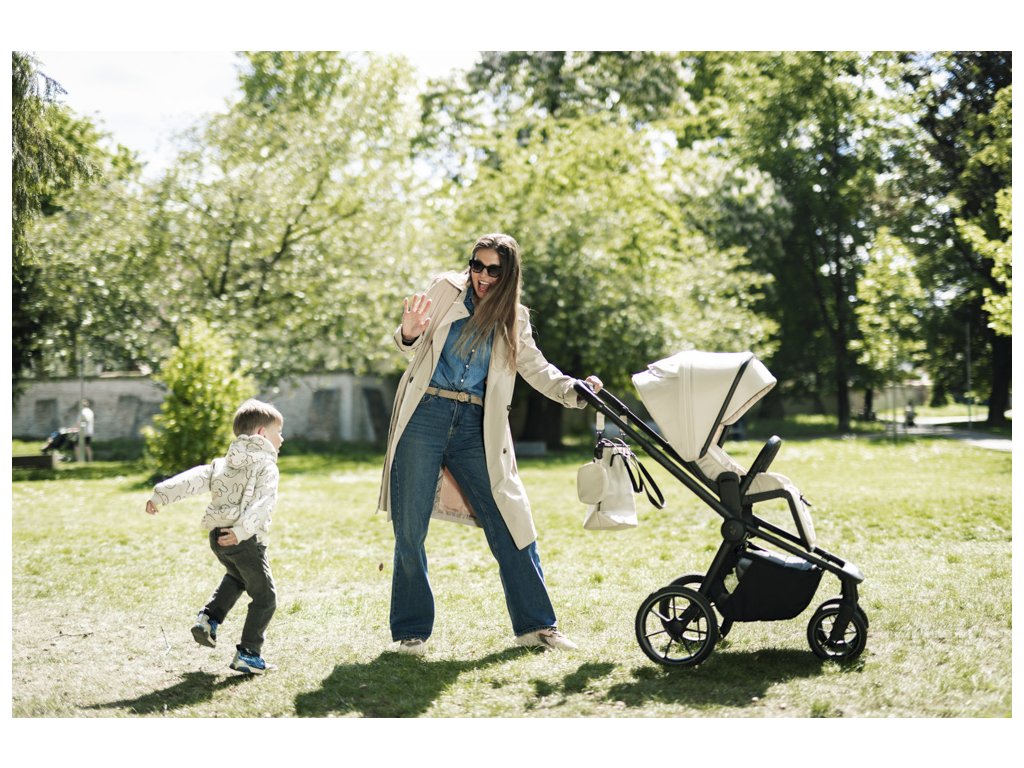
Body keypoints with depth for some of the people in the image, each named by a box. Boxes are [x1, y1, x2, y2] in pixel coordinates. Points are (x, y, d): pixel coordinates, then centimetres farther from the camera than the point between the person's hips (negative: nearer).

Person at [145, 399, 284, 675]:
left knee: (237, 577, 36)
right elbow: (262, 503, -22)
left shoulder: (223, 464, 17)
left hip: (218, 536, 7)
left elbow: (194, 479, 4)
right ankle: (247, 655, 3)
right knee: (265, 597, 6)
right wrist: (242, 531, -34)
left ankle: (208, 618, 22)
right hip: (246, 541, -7)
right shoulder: (267, 467, -4)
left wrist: (162, 494, -4)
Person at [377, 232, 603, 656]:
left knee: (512, 525, 1)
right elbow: (411, 347, 7)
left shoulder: (515, 319, 13)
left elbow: (536, 368, 7)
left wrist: (574, 391, -11)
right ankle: (411, 631, 13)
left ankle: (535, 625, 13)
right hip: (425, 417, -2)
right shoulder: (444, 289, 6)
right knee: (410, 530, 0)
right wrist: (409, 331, -17)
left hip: (476, 429, 2)